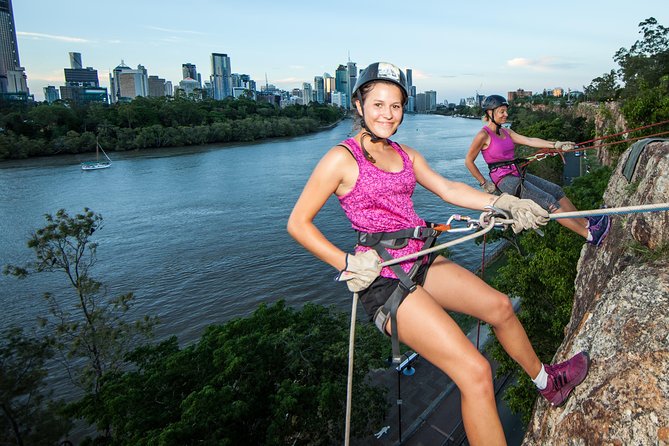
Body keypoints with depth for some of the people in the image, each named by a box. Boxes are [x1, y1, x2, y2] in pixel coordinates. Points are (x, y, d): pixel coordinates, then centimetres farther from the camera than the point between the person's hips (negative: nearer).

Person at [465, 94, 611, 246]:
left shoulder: (506, 132, 14)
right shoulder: (483, 135, -10)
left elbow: (529, 140, 6)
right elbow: (469, 161, -9)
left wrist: (555, 145, -6)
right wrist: (484, 183, -8)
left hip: (518, 174, 9)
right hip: (504, 180, -9)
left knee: (556, 190, 2)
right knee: (548, 201, -14)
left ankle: (586, 222, 13)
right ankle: (589, 235, -10)